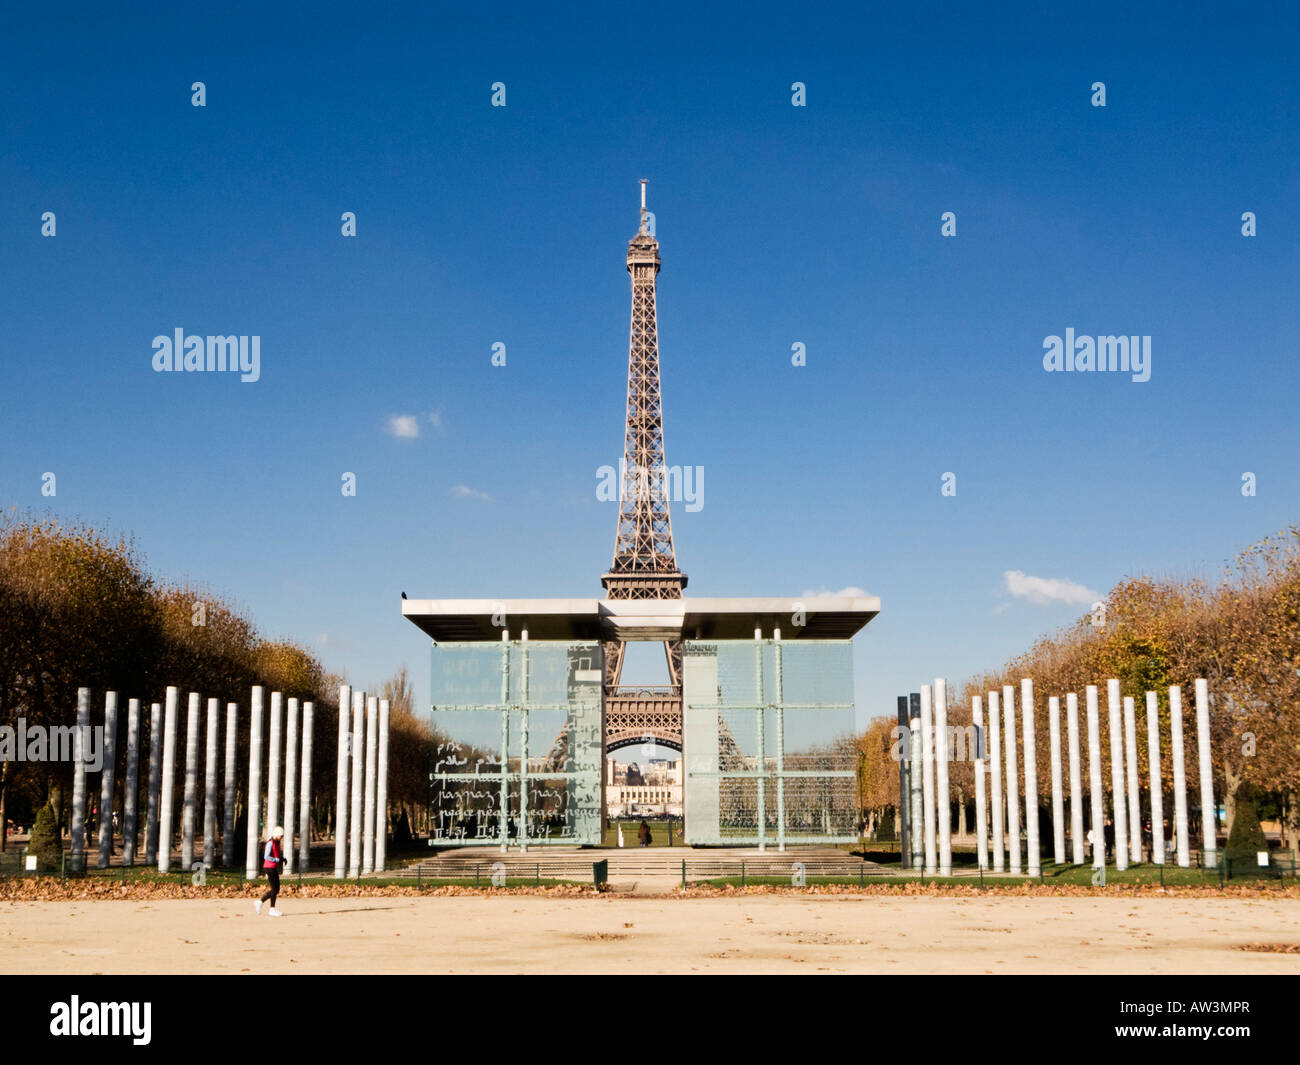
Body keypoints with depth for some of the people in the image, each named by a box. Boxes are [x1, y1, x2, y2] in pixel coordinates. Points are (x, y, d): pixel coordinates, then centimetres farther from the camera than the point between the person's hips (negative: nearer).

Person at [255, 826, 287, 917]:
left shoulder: (277, 843, 13)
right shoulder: (270, 843, -15)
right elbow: (266, 857, -22)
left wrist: (283, 858, 1)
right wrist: (277, 860, -19)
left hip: (274, 868, 9)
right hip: (270, 868, -9)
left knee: (276, 889, 10)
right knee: (274, 889, -4)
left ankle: (260, 902, 18)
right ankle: (272, 910, 4)